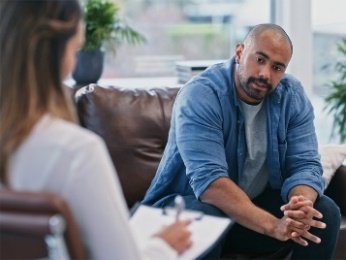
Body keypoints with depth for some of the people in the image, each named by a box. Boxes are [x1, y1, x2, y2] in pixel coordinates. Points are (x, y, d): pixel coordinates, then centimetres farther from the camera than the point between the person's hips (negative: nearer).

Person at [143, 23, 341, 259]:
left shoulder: (293, 96, -6)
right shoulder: (200, 96, -23)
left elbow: (305, 165, -11)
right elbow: (209, 181, -33)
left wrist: (302, 206, -36)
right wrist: (274, 225, -44)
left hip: (258, 203, 5)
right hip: (188, 203, -5)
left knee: (325, 212, -16)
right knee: (204, 218, -37)